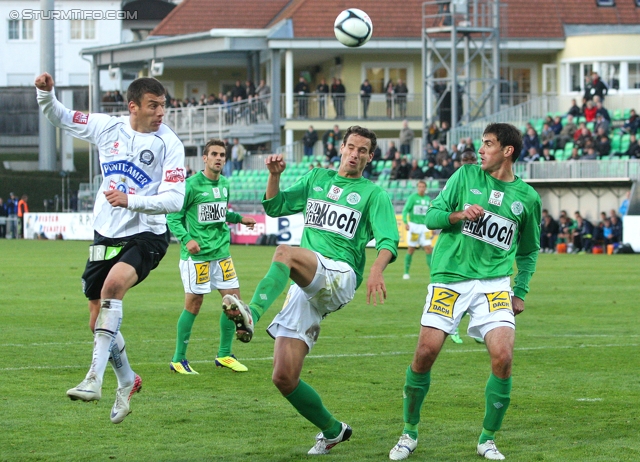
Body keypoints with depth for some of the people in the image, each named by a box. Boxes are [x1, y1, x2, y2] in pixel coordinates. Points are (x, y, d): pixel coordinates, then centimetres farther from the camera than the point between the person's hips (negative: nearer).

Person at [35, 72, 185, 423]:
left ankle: (94, 378, -35)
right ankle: (126, 381, 34)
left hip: (145, 236, -5)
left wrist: (130, 201, -27)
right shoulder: (108, 127, 2)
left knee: (113, 283, -34)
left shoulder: (168, 143, -9)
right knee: (99, 322, 8)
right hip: (106, 235, 5)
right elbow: (60, 118, 15)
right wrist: (46, 93, -5)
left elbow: (174, 199, -15)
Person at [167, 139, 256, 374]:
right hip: (197, 254, -7)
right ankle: (178, 359, 6)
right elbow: (173, 217, -10)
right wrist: (186, 239, -23)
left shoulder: (224, 184, 11)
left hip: (221, 252, 7)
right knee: (193, 304, -5)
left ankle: (224, 354, 19)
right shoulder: (191, 185, -10)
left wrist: (239, 219, 14)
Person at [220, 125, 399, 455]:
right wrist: (274, 175, 5)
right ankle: (332, 430, 16)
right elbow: (274, 207, 23)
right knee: (283, 378, -4)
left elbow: (388, 240, -6)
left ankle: (251, 315, -54)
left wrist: (377, 269, -27)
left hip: (340, 275, -5)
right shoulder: (317, 178, 22)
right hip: (305, 288, 5)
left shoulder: (373, 194, 8)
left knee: (285, 253, -36)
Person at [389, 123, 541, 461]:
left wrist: (521, 292, 10)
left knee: (503, 357, -15)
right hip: (450, 277, 0)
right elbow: (432, 216, 5)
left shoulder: (527, 197, 7)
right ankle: (409, 433, 11)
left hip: (494, 283, 0)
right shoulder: (466, 175, 5)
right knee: (425, 353, -8)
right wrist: (459, 215, -14)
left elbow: (528, 251, 19)